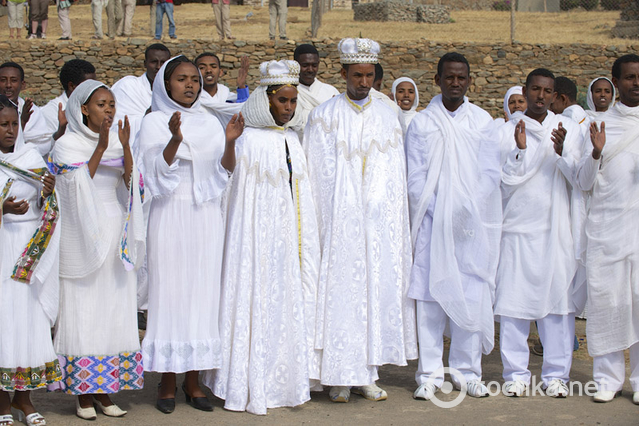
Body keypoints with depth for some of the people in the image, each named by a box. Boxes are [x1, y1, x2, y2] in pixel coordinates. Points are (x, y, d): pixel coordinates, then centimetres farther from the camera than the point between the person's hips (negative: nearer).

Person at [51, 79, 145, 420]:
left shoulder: (117, 140, 10)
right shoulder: (66, 145, -3)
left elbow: (131, 184, -1)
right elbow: (77, 186, -15)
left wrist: (125, 147, -15)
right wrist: (100, 149, -21)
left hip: (115, 238, 5)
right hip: (83, 237, -4)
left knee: (115, 312, 4)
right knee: (83, 313, -3)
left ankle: (104, 390, 12)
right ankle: (83, 393, 5)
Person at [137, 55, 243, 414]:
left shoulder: (210, 124, 11)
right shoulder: (155, 122, 2)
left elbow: (225, 171, 1)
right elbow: (157, 171, -11)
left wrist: (230, 142, -17)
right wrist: (175, 139, -27)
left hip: (206, 219, 3)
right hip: (171, 217, -3)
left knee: (204, 291, 3)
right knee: (170, 290, -3)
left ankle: (193, 380, 12)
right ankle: (168, 382, 7)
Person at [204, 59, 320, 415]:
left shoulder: (293, 140, 11)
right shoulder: (250, 141, -8)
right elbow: (241, 195, -7)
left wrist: (306, 239, 14)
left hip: (291, 237, 7)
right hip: (262, 235, -6)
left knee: (292, 302, 8)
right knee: (259, 302, -4)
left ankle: (286, 379, 17)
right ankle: (253, 385, 4)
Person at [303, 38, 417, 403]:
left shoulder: (387, 117, 11)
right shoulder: (324, 116, 3)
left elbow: (397, 176, 11)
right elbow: (316, 173, 0)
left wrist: (397, 222, 5)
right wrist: (317, 220, -6)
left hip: (380, 221, 3)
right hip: (339, 221, -3)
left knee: (379, 290, 1)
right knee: (341, 292, -4)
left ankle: (368, 373, 8)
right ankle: (341, 376, 3)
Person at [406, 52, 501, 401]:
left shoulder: (483, 121, 8)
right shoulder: (421, 124, 5)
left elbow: (491, 174, 3)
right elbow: (415, 178, 1)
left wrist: (467, 210, -8)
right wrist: (438, 212, -9)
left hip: (472, 224, 1)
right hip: (433, 222, -1)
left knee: (472, 295, 0)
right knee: (430, 295, -2)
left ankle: (467, 372, 9)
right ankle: (430, 374, 4)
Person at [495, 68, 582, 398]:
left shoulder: (568, 129, 9)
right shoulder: (506, 132, 5)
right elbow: (504, 183, -1)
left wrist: (562, 151, -16)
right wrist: (520, 151, -14)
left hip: (557, 230, 1)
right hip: (518, 228, -1)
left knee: (559, 299, 1)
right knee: (514, 300, -1)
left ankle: (556, 374, 11)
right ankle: (516, 374, 9)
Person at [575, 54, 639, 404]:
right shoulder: (600, 125, 10)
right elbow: (584, 183, 7)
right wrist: (596, 153, -11)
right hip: (606, 226, 0)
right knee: (605, 297, -1)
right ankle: (608, 378, 8)